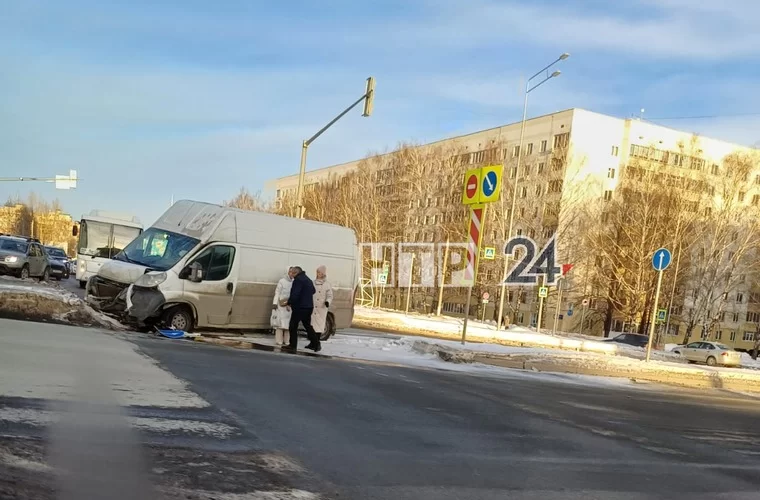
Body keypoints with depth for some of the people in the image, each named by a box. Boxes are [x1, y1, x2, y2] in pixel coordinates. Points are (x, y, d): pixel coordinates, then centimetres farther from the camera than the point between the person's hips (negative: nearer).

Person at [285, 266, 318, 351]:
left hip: (300, 307, -9)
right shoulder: (308, 280, 17)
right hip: (309, 306, 9)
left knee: (293, 326, -1)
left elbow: (294, 295, -22)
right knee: (307, 325, 16)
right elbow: (313, 291, 30)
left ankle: (293, 345, 0)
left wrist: (288, 303, -14)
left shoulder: (298, 280, -14)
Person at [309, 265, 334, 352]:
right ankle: (313, 343, 15)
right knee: (311, 325, 6)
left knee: (319, 326, -5)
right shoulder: (313, 283, 11)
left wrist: (327, 302, -24)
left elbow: (329, 296, -6)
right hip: (312, 308, 5)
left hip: (321, 308, -5)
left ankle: (317, 344, 0)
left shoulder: (327, 285, -3)